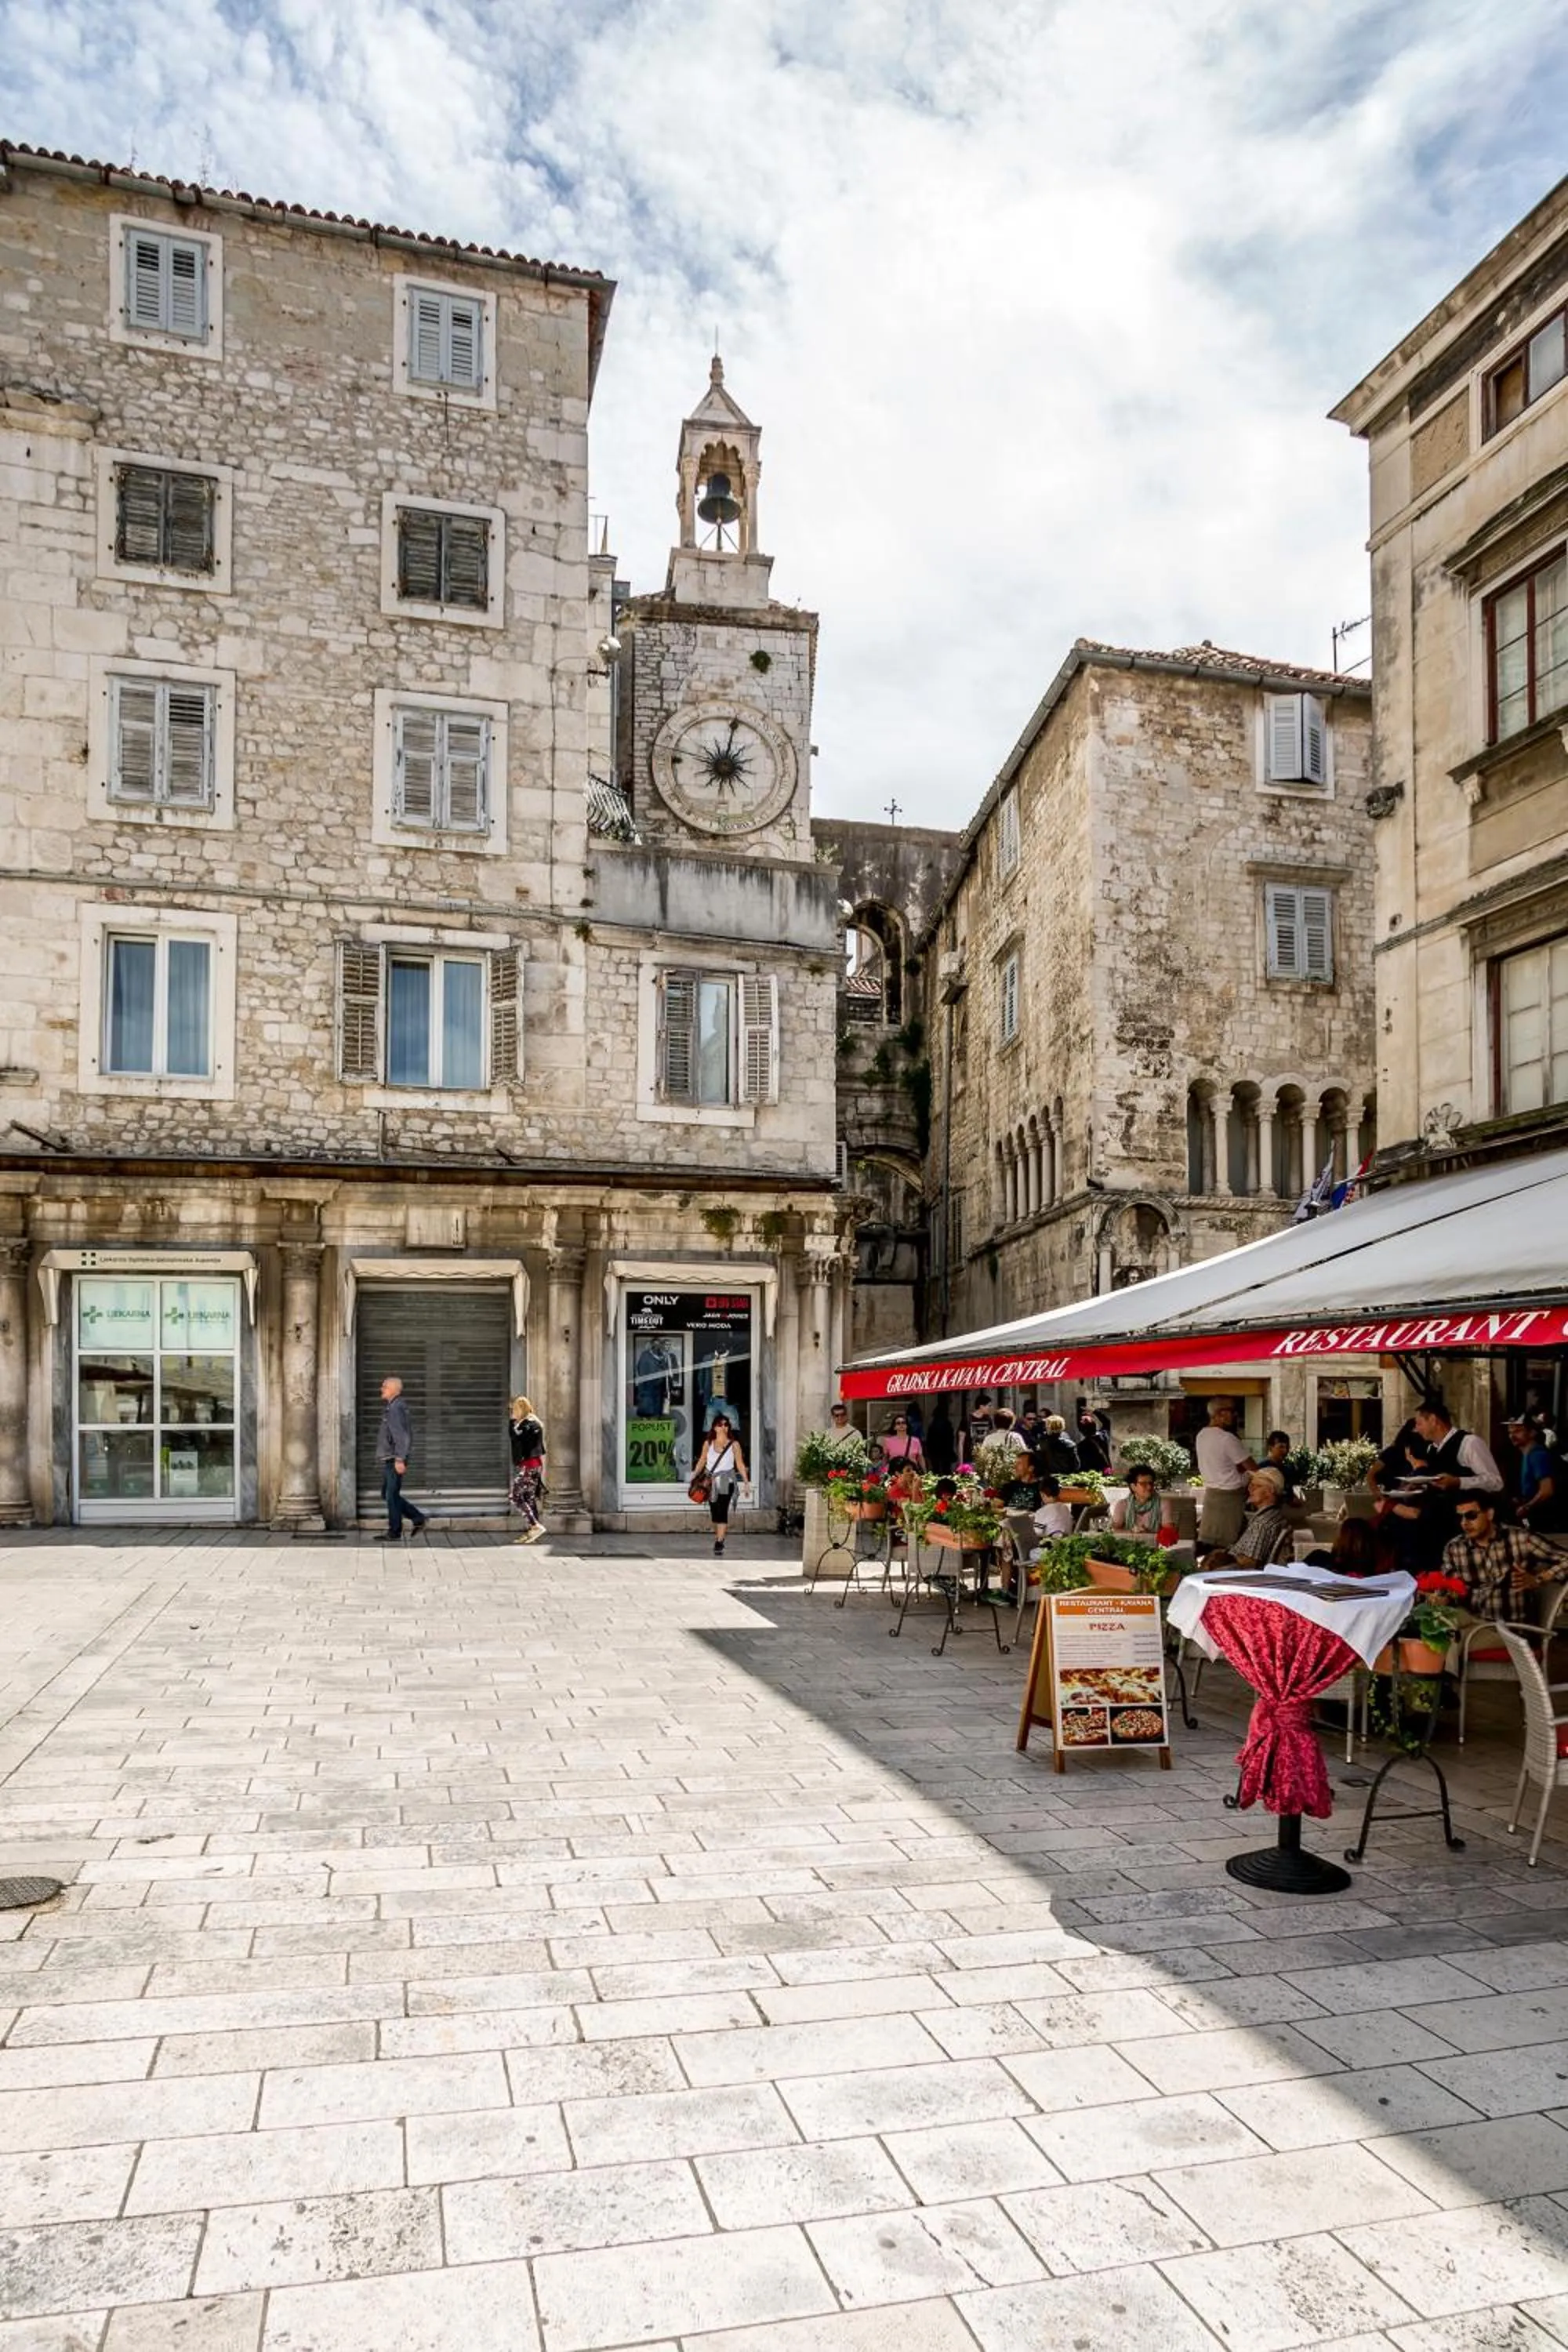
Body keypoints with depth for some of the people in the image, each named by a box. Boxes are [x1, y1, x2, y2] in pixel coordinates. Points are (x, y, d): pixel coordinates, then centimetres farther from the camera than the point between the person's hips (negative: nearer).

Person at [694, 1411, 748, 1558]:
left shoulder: (734, 1444, 2)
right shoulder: (708, 1443, 9)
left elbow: (740, 1464, 3)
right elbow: (702, 1461, 12)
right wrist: (695, 1474, 0)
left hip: (726, 1481, -3)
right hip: (711, 1481, 3)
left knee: (722, 1511, -14)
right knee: (714, 1512, 8)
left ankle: (719, 1543, -19)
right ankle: (718, 1537, 25)